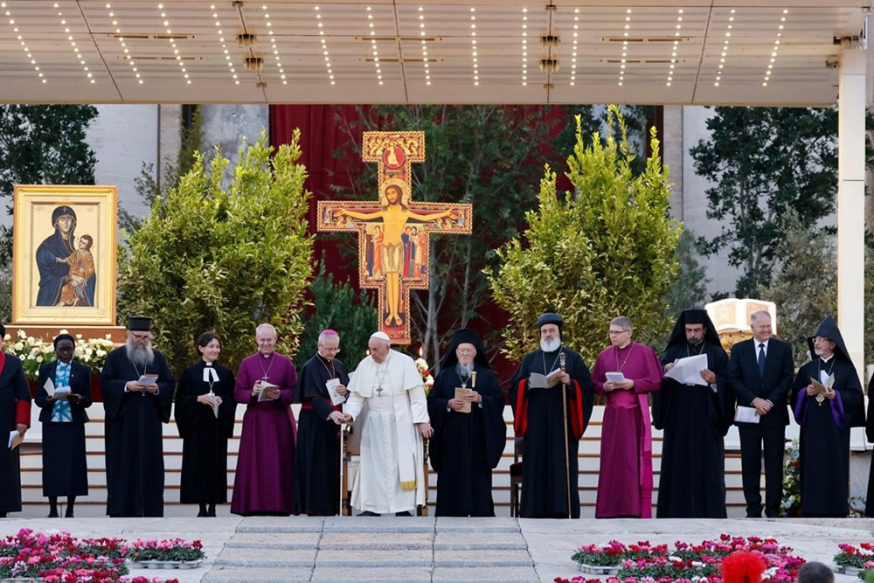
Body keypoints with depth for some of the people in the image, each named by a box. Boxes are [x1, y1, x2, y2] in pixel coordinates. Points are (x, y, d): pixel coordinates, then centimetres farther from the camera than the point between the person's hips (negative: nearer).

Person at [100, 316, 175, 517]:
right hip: (123, 420, -3)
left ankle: (149, 508, 4)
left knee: (150, 462, 1)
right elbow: (105, 382, -4)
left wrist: (157, 388, -12)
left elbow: (170, 383, 8)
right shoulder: (116, 356, 2)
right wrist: (126, 386, -18)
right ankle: (121, 508, -1)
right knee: (123, 463, -3)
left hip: (149, 422, 3)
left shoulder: (158, 357, 12)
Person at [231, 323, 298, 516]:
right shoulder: (247, 363, 9)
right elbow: (238, 393, 4)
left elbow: (295, 392, 3)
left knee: (279, 463, -2)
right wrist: (252, 393, -15)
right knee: (254, 463, -2)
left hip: (280, 420, -1)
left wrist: (280, 395, -15)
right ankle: (254, 506, 0)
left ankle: (279, 506, 1)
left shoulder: (285, 363, 7)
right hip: (254, 420, 1)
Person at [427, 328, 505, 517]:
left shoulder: (486, 375, 9)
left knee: (478, 478, -3)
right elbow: (432, 402, 6)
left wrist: (481, 399, -15)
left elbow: (498, 400, 2)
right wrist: (448, 403, -13)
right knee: (452, 477, -3)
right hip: (452, 438, 0)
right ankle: (451, 514, -2)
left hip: (478, 437, 0)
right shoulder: (444, 375, 11)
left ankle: (481, 514, -1)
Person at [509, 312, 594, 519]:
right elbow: (514, 387, 10)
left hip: (562, 423, -2)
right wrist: (528, 384, -9)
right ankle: (535, 512, -2)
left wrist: (570, 383, -14)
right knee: (535, 468, -3)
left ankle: (561, 510, -6)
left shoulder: (573, 358, 9)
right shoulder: (530, 359, 16)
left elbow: (587, 388, 3)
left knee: (562, 467, -6)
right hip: (536, 424, 2)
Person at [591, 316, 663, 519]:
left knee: (635, 459, -4)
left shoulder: (645, 353, 0)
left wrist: (633, 384, -16)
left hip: (636, 413, -3)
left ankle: (637, 508, -2)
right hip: (613, 413, 3)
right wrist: (604, 387, -10)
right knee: (612, 459, 1)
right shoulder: (604, 356, 10)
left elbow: (656, 381, -3)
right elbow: (594, 384, 11)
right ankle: (612, 509, 3)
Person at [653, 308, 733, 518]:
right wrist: (665, 372, -17)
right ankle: (678, 510, 0)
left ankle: (708, 512, -3)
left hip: (706, 420, -2)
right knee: (678, 465, -1)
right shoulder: (673, 352, 10)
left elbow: (728, 387, 0)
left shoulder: (717, 354, 5)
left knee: (706, 465, -4)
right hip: (678, 420, 2)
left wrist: (714, 381, -19)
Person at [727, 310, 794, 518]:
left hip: (775, 413, 0)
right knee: (750, 462, 1)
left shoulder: (783, 348, 7)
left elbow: (787, 378, 0)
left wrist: (770, 402, -11)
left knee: (774, 462, 1)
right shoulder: (739, 349, 7)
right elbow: (734, 379, 0)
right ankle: (753, 509, 5)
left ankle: (773, 509, 3)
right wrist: (754, 400, -12)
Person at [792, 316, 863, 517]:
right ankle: (811, 511, 1)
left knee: (835, 467, -3)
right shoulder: (807, 369, 12)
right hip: (811, 427, 2)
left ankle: (836, 510, 1)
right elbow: (795, 396, 11)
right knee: (812, 468, -1)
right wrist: (806, 392, -9)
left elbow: (856, 395, -2)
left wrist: (835, 395, -17)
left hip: (835, 427, -2)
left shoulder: (846, 368, 3)